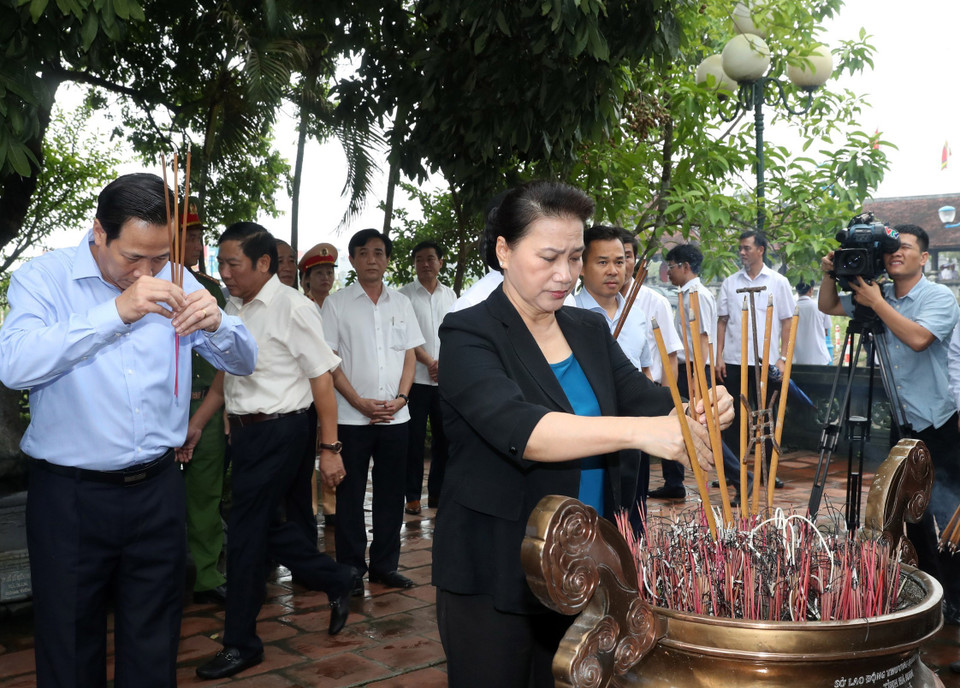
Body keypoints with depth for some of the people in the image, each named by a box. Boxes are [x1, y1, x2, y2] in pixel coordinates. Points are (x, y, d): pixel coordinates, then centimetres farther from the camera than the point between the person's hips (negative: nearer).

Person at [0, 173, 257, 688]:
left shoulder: (174, 283, 6)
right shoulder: (43, 278, -5)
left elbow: (243, 362, 7)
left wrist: (216, 324, -16)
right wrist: (117, 312, -30)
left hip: (156, 489, 3)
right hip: (69, 495, -3)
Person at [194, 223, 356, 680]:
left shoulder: (292, 308, -15)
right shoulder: (233, 308, 8)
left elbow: (322, 379, -15)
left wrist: (329, 448, -17)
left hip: (281, 432, -7)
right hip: (246, 431, 8)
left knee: (247, 532, 0)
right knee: (268, 524, 15)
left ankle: (240, 643, 16)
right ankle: (337, 582, 36)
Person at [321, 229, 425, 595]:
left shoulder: (401, 303, 10)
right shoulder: (337, 303, 0)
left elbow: (410, 355, 10)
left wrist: (400, 398, -5)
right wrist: (360, 403, -12)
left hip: (395, 415, 3)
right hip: (351, 415, -3)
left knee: (391, 493, 9)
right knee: (350, 495, 3)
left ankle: (385, 565, 20)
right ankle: (351, 569, 14)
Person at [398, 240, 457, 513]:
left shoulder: (450, 295, 12)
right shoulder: (405, 294, 0)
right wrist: (430, 362, -13)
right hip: (417, 378, -3)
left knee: (444, 437, 7)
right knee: (414, 439, 0)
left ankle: (436, 493, 19)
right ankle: (412, 496, 9)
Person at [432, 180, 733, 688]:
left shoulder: (590, 330, 8)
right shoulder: (470, 336, -12)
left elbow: (645, 399, 1)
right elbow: (518, 428, -29)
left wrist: (698, 411, -21)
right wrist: (637, 431, -39)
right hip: (495, 577, -5)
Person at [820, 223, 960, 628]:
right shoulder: (876, 295, 7)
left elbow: (917, 337, -27)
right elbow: (828, 307, 15)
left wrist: (876, 302, -21)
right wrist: (830, 274, -3)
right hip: (900, 421, 7)